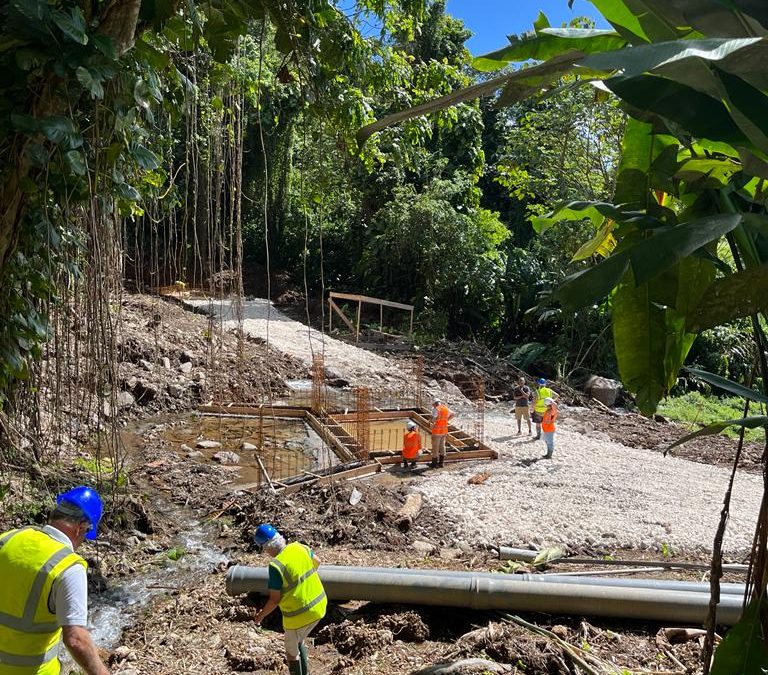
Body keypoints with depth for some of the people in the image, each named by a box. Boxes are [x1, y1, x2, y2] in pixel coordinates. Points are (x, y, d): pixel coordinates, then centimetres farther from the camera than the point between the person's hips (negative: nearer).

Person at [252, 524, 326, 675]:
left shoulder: (276, 565, -24)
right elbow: (317, 562, 16)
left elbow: (274, 600, -18)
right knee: (299, 642, 31)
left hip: (299, 616, -7)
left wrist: (261, 616, 0)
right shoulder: (300, 547, -5)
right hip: (319, 605, 7)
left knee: (292, 652, 19)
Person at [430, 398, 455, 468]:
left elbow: (434, 419, -28)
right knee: (442, 446, 15)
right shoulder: (445, 408, 6)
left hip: (437, 431, -7)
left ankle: (434, 463, 10)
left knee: (435, 447, 3)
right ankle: (441, 462, 21)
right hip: (444, 430, 7)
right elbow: (452, 415, 23)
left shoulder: (435, 409, -16)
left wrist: (433, 423, -7)